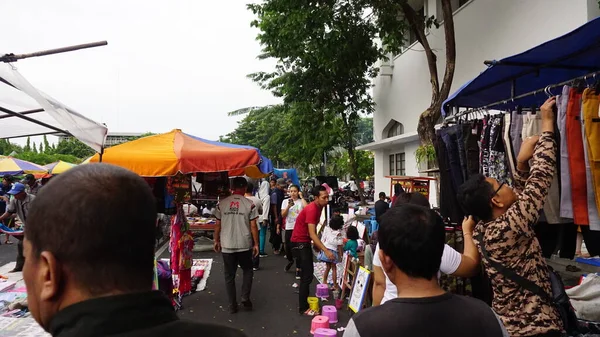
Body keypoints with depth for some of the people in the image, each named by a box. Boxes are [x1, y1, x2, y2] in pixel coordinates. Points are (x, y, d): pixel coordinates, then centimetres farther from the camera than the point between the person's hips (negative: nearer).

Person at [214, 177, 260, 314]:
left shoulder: (222, 203, 0)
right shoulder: (249, 204, -6)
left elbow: (218, 225, 3)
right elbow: (253, 226, -6)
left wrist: (216, 241, 15)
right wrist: (256, 244, 3)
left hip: (227, 246, 1)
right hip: (244, 245, -1)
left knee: (229, 276, 12)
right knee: (248, 271, 21)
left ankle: (232, 305, 18)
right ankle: (245, 298, 13)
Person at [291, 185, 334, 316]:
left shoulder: (319, 207, 3)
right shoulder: (311, 209, -26)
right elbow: (312, 234, -32)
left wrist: (316, 244, 12)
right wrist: (326, 251, -35)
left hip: (305, 242, 10)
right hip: (299, 243, -10)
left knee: (308, 272, 16)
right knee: (307, 275, -8)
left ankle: (304, 302, 29)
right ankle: (303, 308, 1)